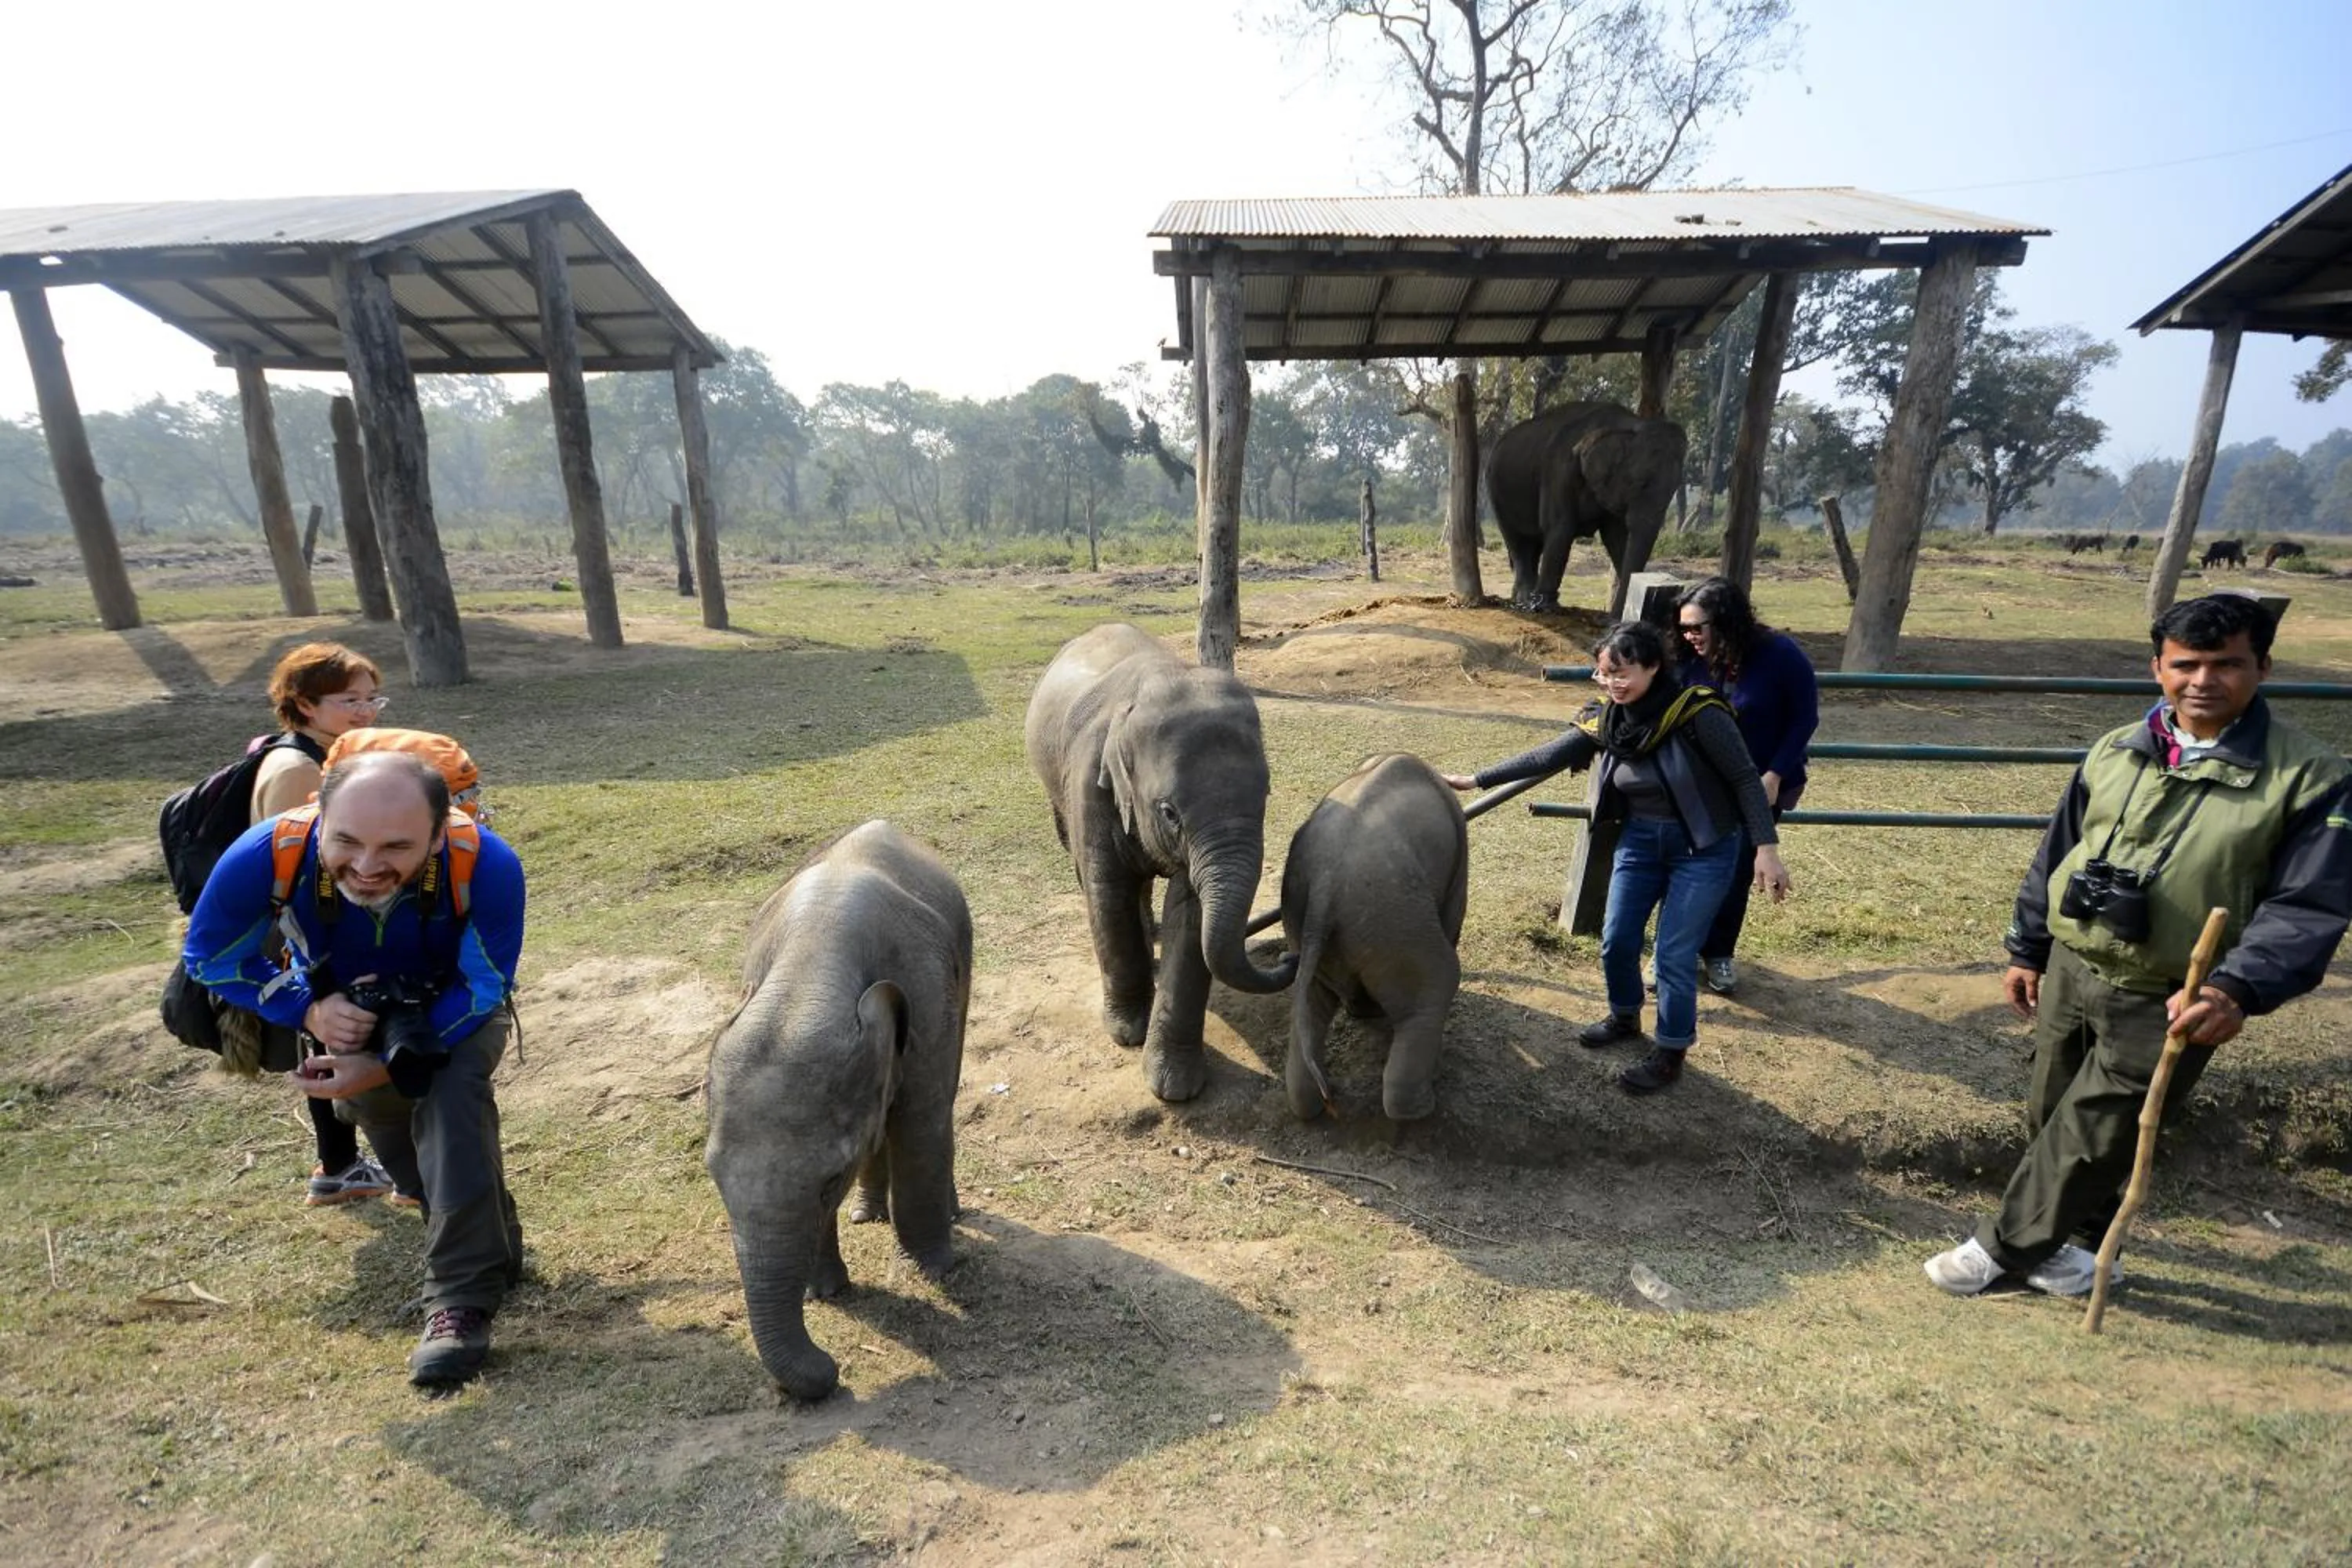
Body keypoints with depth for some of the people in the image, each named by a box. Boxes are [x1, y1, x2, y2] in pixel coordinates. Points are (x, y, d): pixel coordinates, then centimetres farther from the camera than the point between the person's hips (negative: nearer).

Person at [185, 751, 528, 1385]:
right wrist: (308, 1010, -28)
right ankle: (490, 1244, 47)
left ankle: (464, 1299, -22)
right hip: (340, 1012, 3)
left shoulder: (486, 865, -42)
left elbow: (483, 991, -25)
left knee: (452, 1089, -31)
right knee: (397, 1141, 16)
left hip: (453, 1010, -3)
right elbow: (211, 956, -15)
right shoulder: (265, 857, -37)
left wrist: (391, 1066, -31)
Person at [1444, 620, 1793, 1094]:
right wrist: (1474, 779, -4)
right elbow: (1545, 757, -3)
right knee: (1617, 942, 11)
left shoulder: (1697, 712, -23)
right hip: (1639, 840, 5)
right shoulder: (1606, 720, -8)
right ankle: (1625, 1019, 38)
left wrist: (1766, 849, -17)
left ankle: (1670, 1053, 17)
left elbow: (1744, 779, -16)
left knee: (1674, 956, -3)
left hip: (1703, 848, -5)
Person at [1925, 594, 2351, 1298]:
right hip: (2070, 971, 5)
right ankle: (2080, 1240, 38)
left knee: (2088, 1140, 5)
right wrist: (2026, 950, 13)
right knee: (2052, 1119, 16)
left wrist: (2235, 988, -29)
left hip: (2167, 1005, -5)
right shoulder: (2114, 751, 2)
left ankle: (2003, 1247, 22)